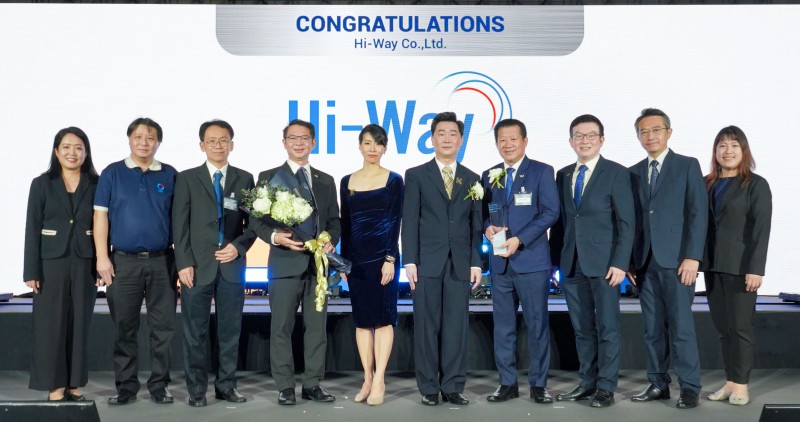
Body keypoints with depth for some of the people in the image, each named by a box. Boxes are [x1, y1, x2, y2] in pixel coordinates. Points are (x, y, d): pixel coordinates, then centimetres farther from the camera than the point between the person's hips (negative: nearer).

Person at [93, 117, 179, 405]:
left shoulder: (170, 175, 6)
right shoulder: (112, 173, 4)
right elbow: (101, 216, 2)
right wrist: (102, 257, -6)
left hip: (162, 262, 1)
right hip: (123, 261, 0)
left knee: (163, 327, 4)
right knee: (124, 328, 6)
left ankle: (159, 386, 15)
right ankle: (126, 387, 17)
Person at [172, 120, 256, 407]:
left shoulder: (244, 179, 9)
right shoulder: (187, 179, 5)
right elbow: (180, 224, 0)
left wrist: (239, 246, -8)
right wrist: (184, 263, -8)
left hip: (232, 264, 2)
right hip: (197, 265, -2)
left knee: (230, 330, 8)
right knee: (195, 332, 4)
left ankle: (226, 386, 19)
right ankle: (196, 389, 14)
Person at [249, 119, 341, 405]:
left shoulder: (326, 181, 15)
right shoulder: (269, 177, 5)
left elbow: (334, 220, 14)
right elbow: (256, 219, 1)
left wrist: (331, 240, -5)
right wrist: (274, 236, -18)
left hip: (318, 263, 3)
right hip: (285, 263, -3)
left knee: (316, 327, 7)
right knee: (281, 328, 1)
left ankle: (312, 385, 17)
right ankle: (285, 387, 11)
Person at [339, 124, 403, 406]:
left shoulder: (394, 180, 0)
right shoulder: (347, 181, 9)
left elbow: (395, 222, -6)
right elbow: (344, 224, 10)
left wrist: (390, 258, -13)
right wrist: (343, 260, 7)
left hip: (383, 255, -4)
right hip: (357, 258, 4)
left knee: (383, 317, 0)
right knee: (362, 319, 7)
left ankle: (379, 380, 6)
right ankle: (368, 378, 16)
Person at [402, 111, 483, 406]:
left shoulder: (471, 179, 13)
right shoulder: (416, 176, 6)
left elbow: (476, 224, 10)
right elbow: (410, 221, 0)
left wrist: (476, 263, 2)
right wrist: (410, 261, -7)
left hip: (460, 264, 2)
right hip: (427, 262, -2)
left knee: (457, 327, 3)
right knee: (427, 326, 2)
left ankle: (453, 387, 13)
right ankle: (429, 388, 12)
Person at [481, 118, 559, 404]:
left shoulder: (541, 171, 0)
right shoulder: (489, 176, 13)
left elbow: (550, 212, -8)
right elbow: (484, 212, 15)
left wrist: (519, 239, -17)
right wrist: (488, 227, -9)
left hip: (532, 260, -4)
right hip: (500, 262, 4)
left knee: (537, 325, 3)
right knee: (503, 326, 8)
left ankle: (538, 384, 15)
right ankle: (507, 383, 19)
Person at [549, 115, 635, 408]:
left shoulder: (617, 173, -2)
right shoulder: (563, 175, 12)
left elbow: (627, 223, -7)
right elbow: (560, 220, 12)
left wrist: (620, 263, -14)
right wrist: (555, 259, 6)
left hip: (604, 263, -5)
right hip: (571, 263, 5)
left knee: (607, 327, 3)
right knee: (582, 328, 11)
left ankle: (606, 387, 12)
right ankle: (588, 382, 21)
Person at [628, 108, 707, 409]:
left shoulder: (688, 166, 2)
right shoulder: (634, 173, 14)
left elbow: (698, 213, -5)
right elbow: (632, 219, 11)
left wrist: (692, 257, -13)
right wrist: (630, 260, 5)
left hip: (677, 260, -4)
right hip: (645, 262, 4)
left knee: (681, 327, -2)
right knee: (653, 328, 8)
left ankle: (689, 387, 8)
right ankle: (658, 384, 17)